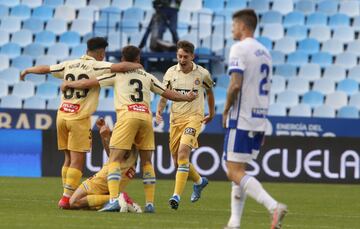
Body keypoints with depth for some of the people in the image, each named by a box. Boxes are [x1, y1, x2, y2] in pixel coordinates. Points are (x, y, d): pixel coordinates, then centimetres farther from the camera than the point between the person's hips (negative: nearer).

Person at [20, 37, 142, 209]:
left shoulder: (69, 65, 11)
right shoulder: (97, 66, -4)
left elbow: (44, 69, 20)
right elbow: (121, 67, -17)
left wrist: (27, 71, 38)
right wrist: (136, 66, 2)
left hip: (62, 115, 6)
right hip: (80, 118, -6)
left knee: (69, 159, 14)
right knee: (77, 161, -4)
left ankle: (67, 196, 14)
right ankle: (67, 198, -10)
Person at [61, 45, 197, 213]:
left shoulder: (117, 73, 13)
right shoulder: (147, 77, 21)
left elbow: (89, 83, 12)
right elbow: (167, 93, 25)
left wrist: (69, 84, 27)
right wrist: (186, 98, 42)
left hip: (127, 116, -4)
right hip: (146, 116, 4)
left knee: (115, 159, -5)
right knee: (146, 161, 14)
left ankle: (113, 200, -22)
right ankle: (150, 203, 9)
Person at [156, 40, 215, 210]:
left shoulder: (202, 74, -4)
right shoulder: (171, 72, 2)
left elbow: (209, 92, 15)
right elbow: (164, 95, 8)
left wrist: (211, 113, 25)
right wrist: (159, 110, -11)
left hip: (194, 117, -4)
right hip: (175, 118, 4)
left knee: (183, 153, -23)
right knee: (177, 160, 8)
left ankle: (177, 196, -24)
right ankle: (199, 181, 38)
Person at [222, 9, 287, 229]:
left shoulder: (240, 49, -10)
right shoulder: (264, 52, 15)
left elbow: (236, 85, -19)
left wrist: (226, 111, -6)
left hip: (241, 120, -8)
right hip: (260, 120, 8)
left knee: (235, 172, -8)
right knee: (239, 170, 15)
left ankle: (274, 206, -24)